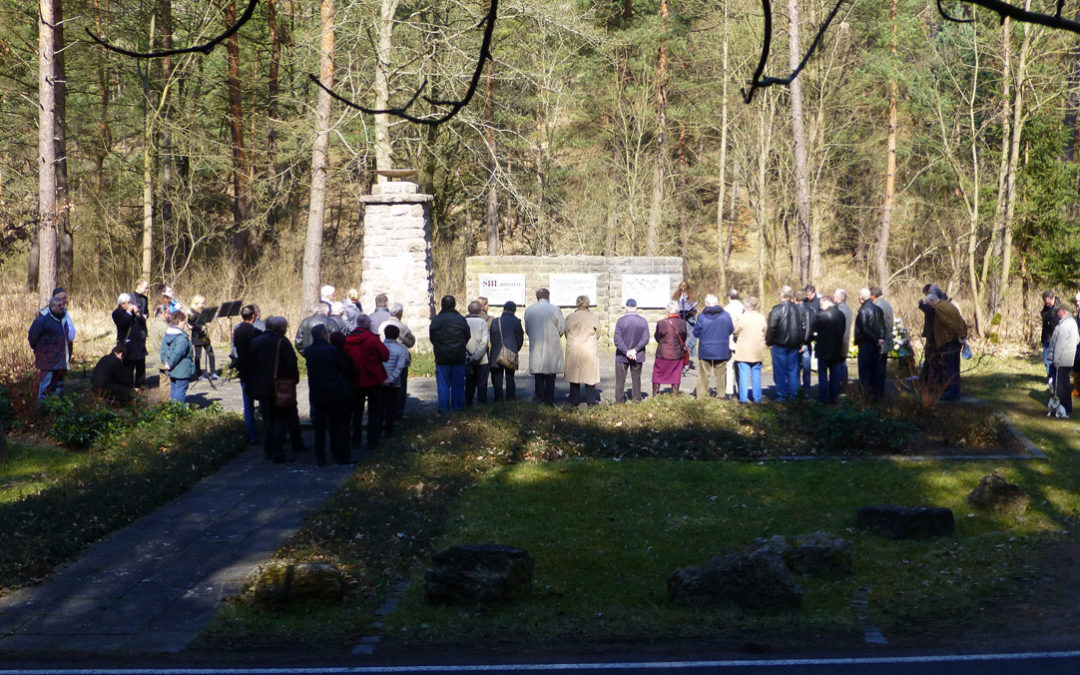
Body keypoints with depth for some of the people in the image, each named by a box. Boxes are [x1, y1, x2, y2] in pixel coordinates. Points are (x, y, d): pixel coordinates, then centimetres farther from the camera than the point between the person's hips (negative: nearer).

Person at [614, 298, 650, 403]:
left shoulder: (620, 320, -10)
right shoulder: (643, 321, -5)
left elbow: (617, 340, -14)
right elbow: (645, 339, -9)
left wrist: (626, 352, -14)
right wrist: (635, 350, -11)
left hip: (622, 356, -2)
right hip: (638, 356, 2)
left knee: (620, 380, 7)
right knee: (636, 379, 12)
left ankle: (619, 401, 8)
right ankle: (637, 400, 12)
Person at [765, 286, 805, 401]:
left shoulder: (776, 310, -14)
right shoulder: (797, 309, 3)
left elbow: (771, 328, -15)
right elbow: (803, 327, 10)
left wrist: (768, 342, -3)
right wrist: (801, 342, 19)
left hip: (779, 345, -5)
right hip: (794, 345, 5)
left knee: (780, 371, 2)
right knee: (793, 371, 10)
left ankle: (781, 395, 2)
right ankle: (792, 395, 12)